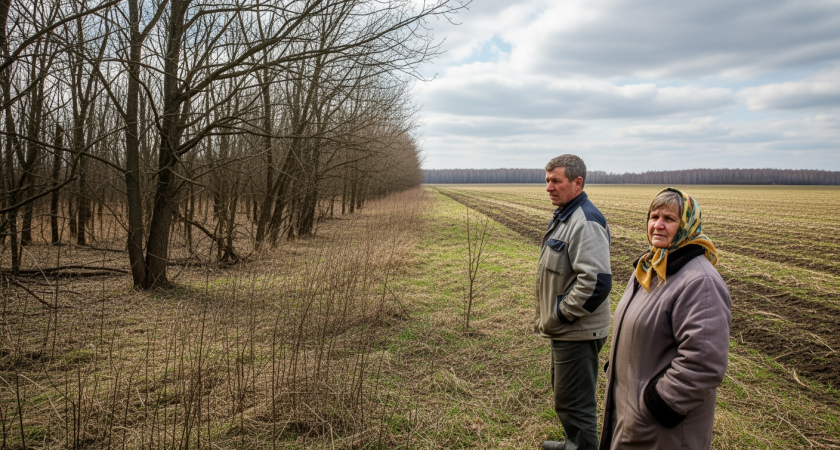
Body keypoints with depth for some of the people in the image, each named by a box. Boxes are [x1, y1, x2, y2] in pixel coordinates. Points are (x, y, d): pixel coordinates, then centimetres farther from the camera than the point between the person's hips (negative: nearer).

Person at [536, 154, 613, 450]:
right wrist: (547, 317, 14)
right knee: (564, 394, 26)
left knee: (574, 403, 2)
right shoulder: (563, 216, 11)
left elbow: (597, 281, -30)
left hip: (577, 333, -10)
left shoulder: (585, 223, -22)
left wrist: (559, 316, -21)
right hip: (565, 329, 11)